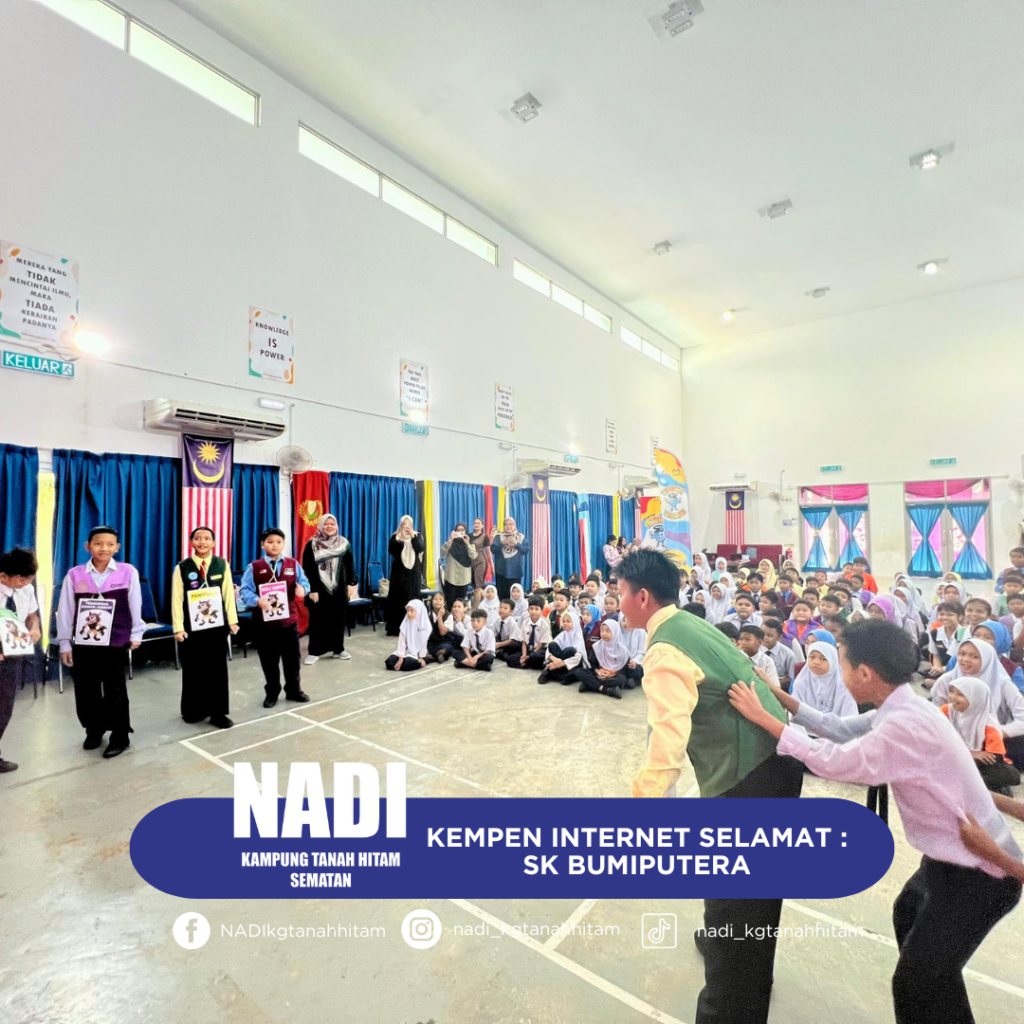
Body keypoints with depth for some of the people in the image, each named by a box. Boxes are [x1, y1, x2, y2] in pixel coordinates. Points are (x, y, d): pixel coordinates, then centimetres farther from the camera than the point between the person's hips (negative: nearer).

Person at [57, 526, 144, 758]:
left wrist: (136, 634, 4)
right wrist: (64, 643, 3)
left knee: (115, 692, 6)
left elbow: (135, 605, 0)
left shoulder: (128, 572, -6)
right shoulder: (75, 575, -2)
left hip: (116, 643, -2)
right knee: (85, 691, 13)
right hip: (83, 644, 2)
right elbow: (65, 611, 3)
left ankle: (120, 737, 21)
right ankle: (93, 731, 36)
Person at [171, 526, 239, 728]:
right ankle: (193, 710, 27)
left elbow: (228, 594, 2)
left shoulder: (222, 565, 2)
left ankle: (218, 713, 16)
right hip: (191, 627, -1)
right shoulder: (182, 567, -2)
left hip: (217, 625, 1)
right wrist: (178, 628, -8)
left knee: (218, 669, 7)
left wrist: (232, 620, -1)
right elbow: (177, 599, -3)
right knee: (193, 670, 10)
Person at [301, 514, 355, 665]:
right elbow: (307, 568, -7)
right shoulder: (312, 544, -5)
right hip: (319, 589, -3)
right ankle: (314, 652, 13)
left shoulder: (344, 543, 4)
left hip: (339, 589, 3)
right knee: (318, 620, 2)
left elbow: (350, 565, 8)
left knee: (339, 618, 10)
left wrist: (351, 583, 0)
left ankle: (339, 649, 22)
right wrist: (311, 589, -12)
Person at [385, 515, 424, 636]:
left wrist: (413, 536, -18)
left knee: (412, 598, 0)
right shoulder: (395, 537, 5)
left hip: (413, 572, 1)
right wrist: (401, 539, -20)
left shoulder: (417, 536, 7)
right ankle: (395, 628, 4)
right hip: (399, 572, 0)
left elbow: (420, 549, -10)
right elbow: (391, 550, -11)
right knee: (397, 598, -1)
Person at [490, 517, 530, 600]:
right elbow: (493, 549, -6)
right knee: (501, 593, 2)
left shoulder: (521, 537, 6)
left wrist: (516, 543, -16)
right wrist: (502, 543, -19)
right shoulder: (498, 536, 6)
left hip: (515, 571, 0)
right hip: (501, 570, 0)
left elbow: (526, 550, -4)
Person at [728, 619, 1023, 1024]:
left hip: (979, 872, -10)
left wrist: (763, 717, -26)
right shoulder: (902, 710, -4)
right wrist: (783, 699, -4)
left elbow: (834, 762, -31)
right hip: (959, 854, 10)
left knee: (917, 981, 2)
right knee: (907, 915, 30)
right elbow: (842, 729, 3)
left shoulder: (904, 727, -34)